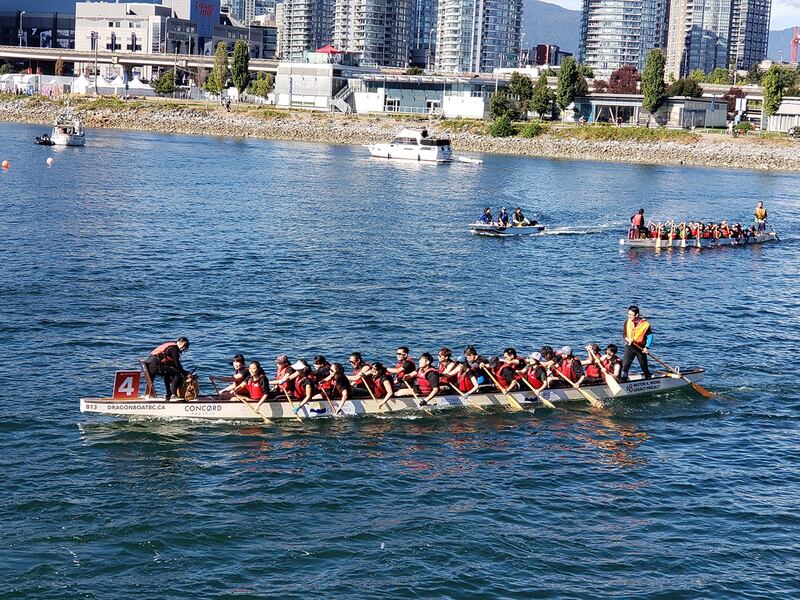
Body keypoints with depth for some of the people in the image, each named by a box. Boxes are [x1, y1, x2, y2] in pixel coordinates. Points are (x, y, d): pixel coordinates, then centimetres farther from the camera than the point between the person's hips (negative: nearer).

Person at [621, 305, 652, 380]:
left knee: (644, 366, 11)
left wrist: (646, 347, -19)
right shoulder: (627, 322, -3)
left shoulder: (644, 324, -15)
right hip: (630, 346, 2)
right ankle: (623, 381, -9)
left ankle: (649, 379, 32)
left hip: (640, 348, -2)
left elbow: (650, 336, -10)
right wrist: (627, 339, -21)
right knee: (625, 364, -12)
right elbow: (624, 334, 1)